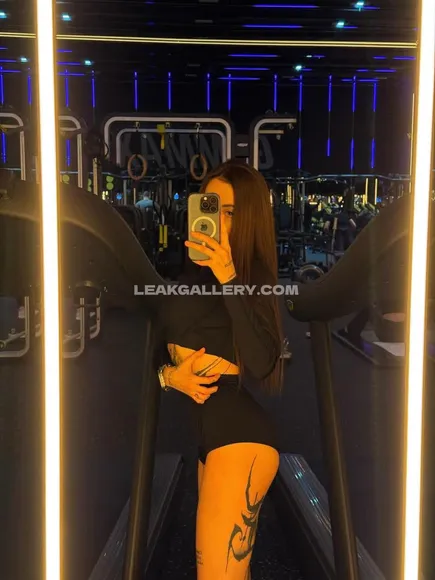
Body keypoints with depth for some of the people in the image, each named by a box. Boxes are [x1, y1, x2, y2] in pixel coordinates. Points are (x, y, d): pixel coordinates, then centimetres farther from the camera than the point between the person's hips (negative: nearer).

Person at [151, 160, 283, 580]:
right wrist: (167, 374, -4)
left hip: (240, 430, -6)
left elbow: (261, 364, -19)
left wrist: (229, 279, -21)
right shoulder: (183, 271, 12)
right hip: (194, 427, 6)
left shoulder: (253, 275, -4)